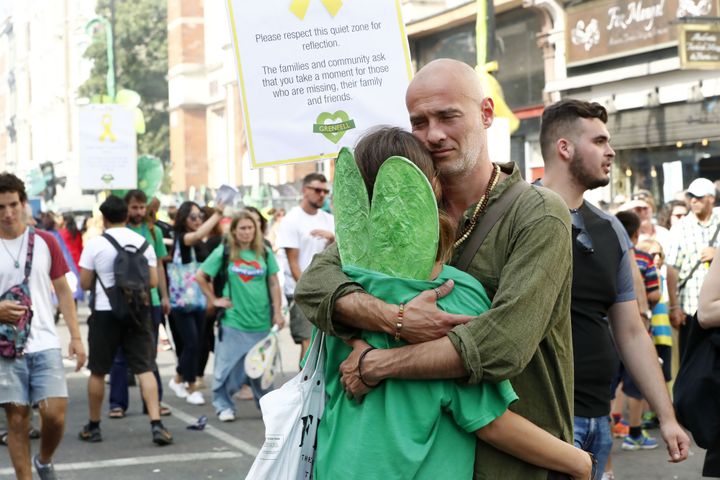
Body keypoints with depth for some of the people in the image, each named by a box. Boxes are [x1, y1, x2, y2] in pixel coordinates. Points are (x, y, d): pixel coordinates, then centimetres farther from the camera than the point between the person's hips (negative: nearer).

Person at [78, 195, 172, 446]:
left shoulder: (95, 244, -6)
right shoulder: (143, 242, 1)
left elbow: (85, 283, -3)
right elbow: (153, 281, 1)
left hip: (105, 312, -2)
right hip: (137, 312, 2)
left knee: (98, 371, 11)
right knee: (145, 369, 1)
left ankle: (93, 427, 22)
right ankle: (156, 424, -12)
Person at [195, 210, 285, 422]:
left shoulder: (265, 253, 7)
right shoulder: (223, 252, 0)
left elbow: (274, 284, 8)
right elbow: (200, 276, 5)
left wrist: (277, 313, 3)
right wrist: (214, 299, 2)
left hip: (261, 321, 2)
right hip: (233, 320, -2)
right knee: (228, 364, -1)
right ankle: (223, 405, 12)